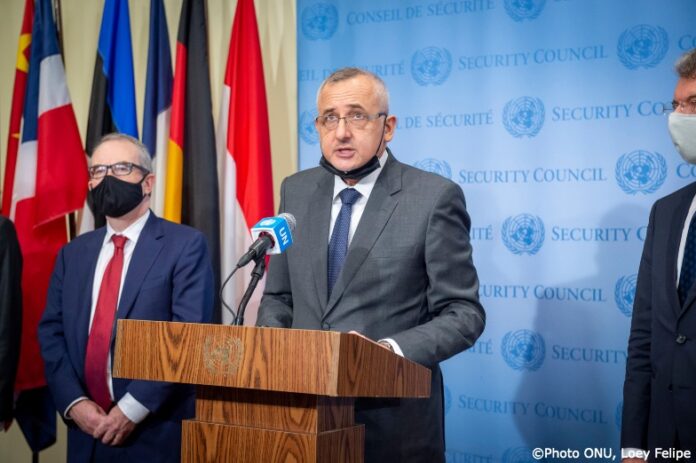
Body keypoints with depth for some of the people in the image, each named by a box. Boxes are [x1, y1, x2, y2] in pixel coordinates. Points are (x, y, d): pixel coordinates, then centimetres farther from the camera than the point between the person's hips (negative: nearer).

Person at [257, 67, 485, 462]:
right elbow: (278, 298, 12)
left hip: (394, 419, -4)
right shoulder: (296, 191, 5)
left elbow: (463, 313, -9)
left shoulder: (435, 197, -10)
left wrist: (390, 350, -23)